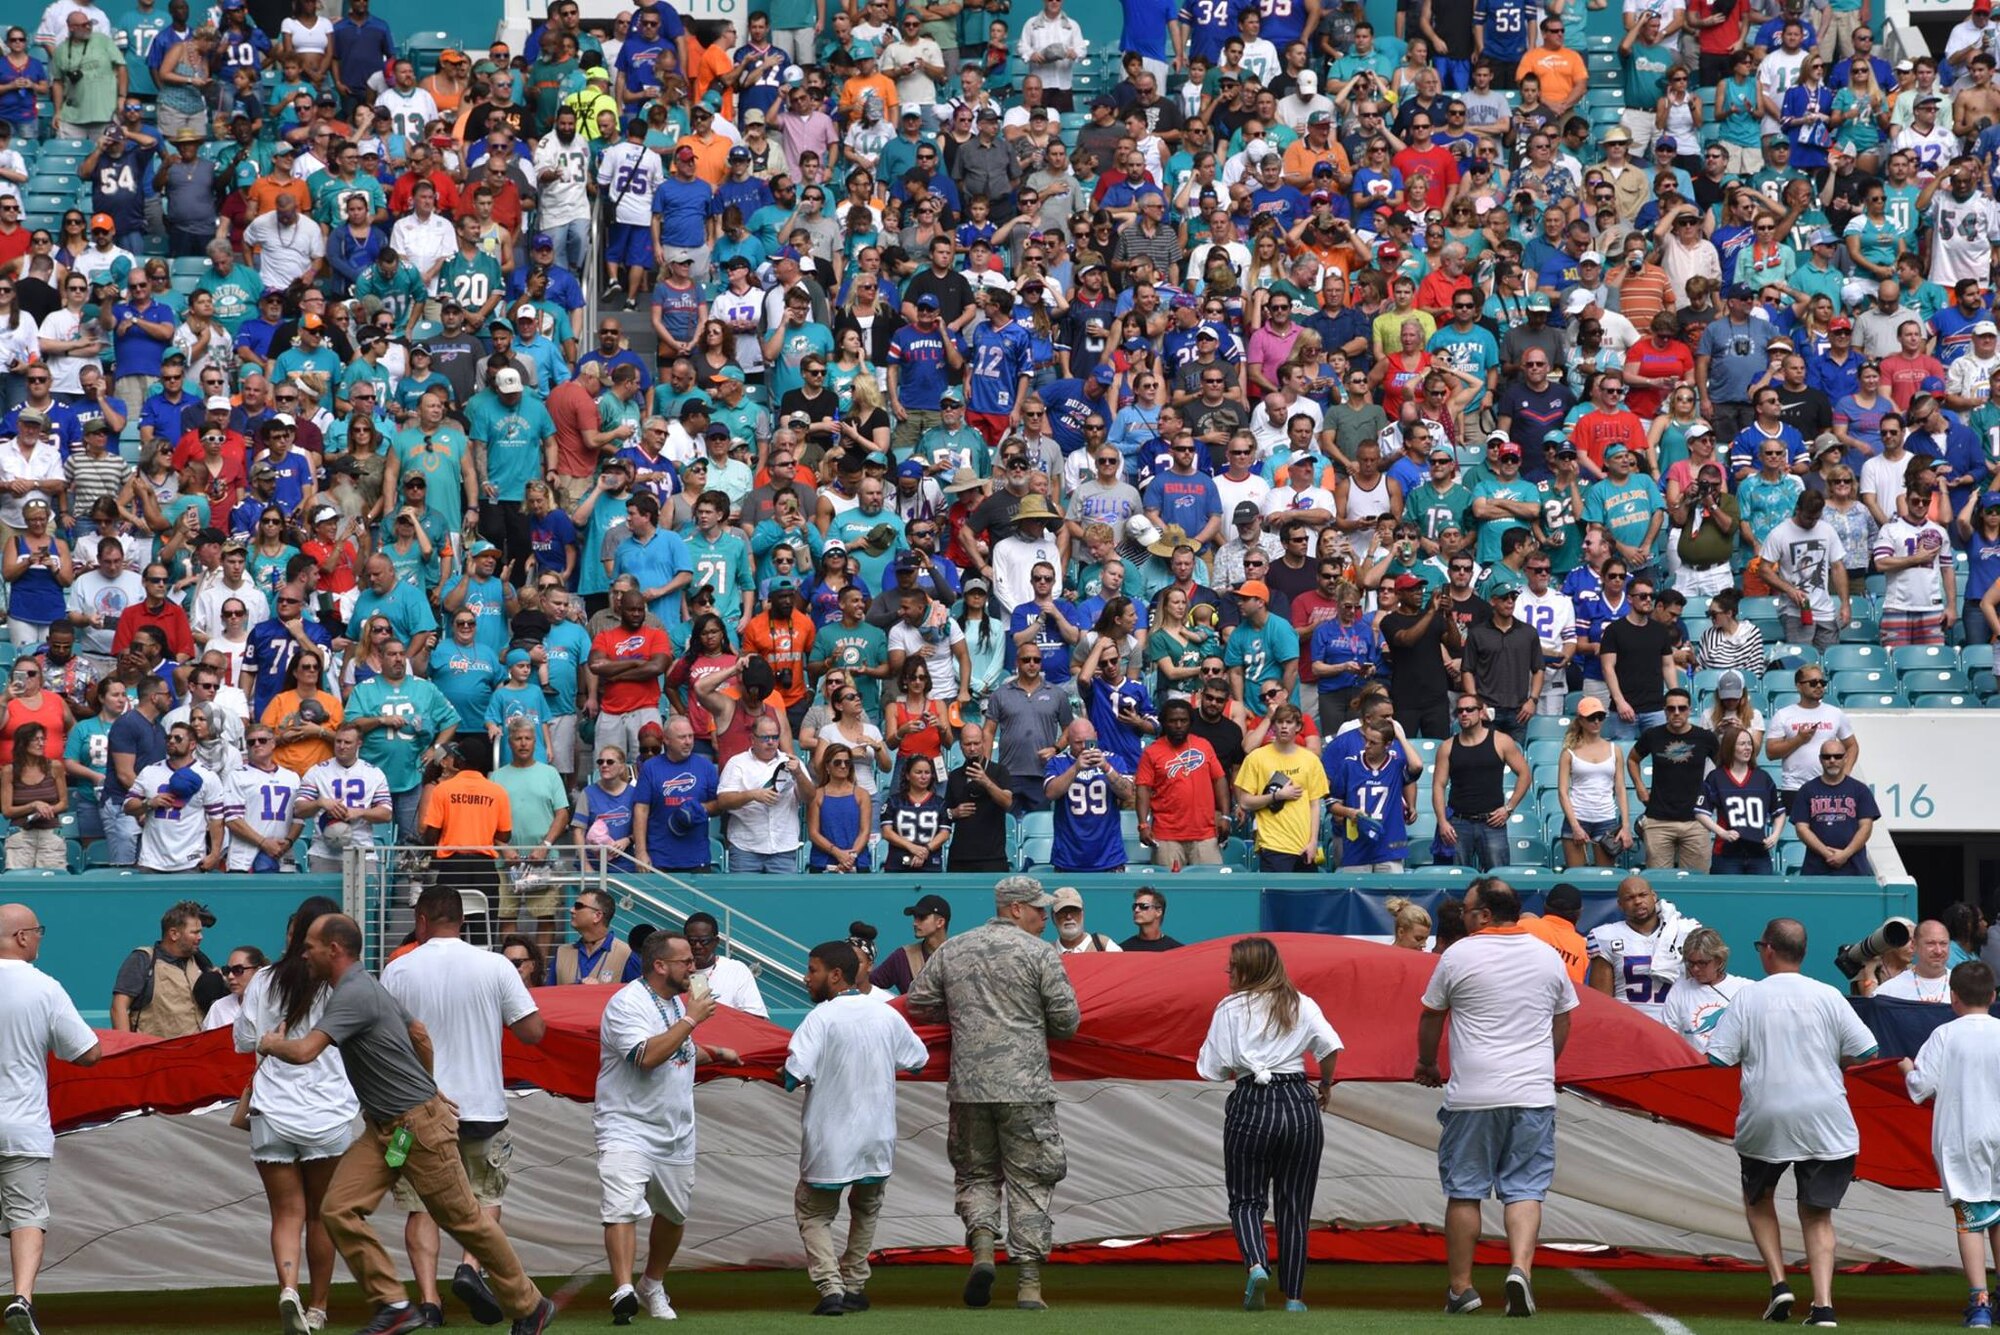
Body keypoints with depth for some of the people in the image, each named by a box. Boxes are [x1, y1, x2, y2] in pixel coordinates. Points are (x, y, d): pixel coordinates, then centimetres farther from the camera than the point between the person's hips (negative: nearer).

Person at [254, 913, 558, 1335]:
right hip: (382, 1128, 10)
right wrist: (429, 1088, 35)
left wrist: (272, 1044, -9)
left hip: (419, 1126, -10)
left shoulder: (353, 995, -21)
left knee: (464, 1220, 2)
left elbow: (304, 1051, -31)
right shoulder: (366, 986, 11)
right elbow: (420, 1035, 22)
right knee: (338, 1209, -5)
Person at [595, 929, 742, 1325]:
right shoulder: (627, 1003, -16)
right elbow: (647, 1056, -30)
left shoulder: (676, 1001, 13)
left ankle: (653, 1285, 36)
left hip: (676, 1131, 8)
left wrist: (713, 1054, 20)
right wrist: (690, 1019, -24)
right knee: (622, 1207, -23)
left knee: (673, 1214, 16)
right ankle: (623, 1292, -33)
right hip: (628, 1127, -8)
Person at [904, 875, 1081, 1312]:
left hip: (967, 1087, 3)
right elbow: (1066, 1019, -4)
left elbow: (917, 1005, 12)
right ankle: (1028, 1283, -3)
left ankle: (982, 1243, -10)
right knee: (1028, 1182, 2)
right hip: (1024, 1087, -3)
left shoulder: (951, 951, 9)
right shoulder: (1039, 953, -3)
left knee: (974, 1173, 16)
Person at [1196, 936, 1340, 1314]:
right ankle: (1293, 1295, 8)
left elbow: (1213, 1068, -4)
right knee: (1294, 1204, 9)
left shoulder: (1230, 1008, 1)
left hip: (1251, 1104, -2)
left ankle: (1256, 1264, -21)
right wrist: (1326, 1087, 11)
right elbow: (1330, 1046, -5)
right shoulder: (1302, 1004, 8)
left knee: (1246, 1199, 7)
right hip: (1300, 1104, 2)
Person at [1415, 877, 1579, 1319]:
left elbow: (1431, 1018, 8)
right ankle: (1521, 1268, -19)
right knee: (1525, 1190, 2)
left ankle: (1460, 1287, 11)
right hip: (1534, 1094, 2)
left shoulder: (1458, 955, -2)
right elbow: (1563, 1022, 17)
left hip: (1472, 1095, -2)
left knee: (1463, 1190, 7)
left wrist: (1428, 1065, 25)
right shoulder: (1548, 957, 8)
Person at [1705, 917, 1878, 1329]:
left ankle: (1779, 1283, 10)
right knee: (1817, 1213, 9)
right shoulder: (1828, 997, 1)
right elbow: (1865, 1052, 0)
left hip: (1764, 1119, -1)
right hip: (1825, 1121, 1)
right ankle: (1823, 1304, -6)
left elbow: (1719, 1058, -5)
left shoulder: (1748, 998, -2)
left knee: (1758, 1198, 24)